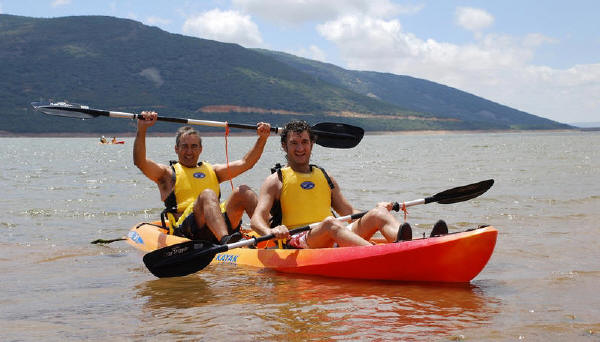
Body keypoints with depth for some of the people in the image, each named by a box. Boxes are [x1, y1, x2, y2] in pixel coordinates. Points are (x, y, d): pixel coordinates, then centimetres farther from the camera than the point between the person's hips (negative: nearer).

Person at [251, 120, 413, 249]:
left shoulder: (326, 178, 25)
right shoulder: (276, 181, 9)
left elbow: (349, 212, 24)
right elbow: (256, 219, -3)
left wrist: (378, 211, 3)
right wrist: (270, 231, -28)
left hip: (333, 244, 5)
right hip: (296, 245, -5)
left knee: (378, 213, -17)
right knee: (330, 222, -36)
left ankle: (404, 245, -50)